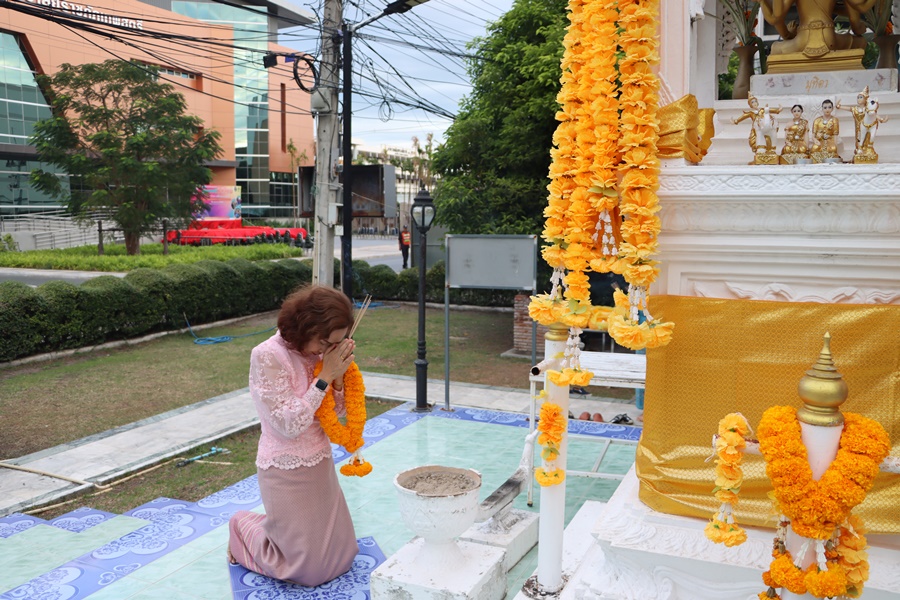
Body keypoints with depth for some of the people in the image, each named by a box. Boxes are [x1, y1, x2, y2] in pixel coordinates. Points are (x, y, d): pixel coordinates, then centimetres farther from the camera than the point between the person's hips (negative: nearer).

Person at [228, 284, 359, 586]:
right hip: (286, 473, -7)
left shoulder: (317, 351, -2)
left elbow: (336, 411, 4)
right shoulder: (267, 356, -22)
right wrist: (325, 376, -23)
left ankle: (275, 525, 35)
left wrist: (338, 375, -15)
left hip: (321, 465, 7)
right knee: (311, 570, 4)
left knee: (342, 556, 15)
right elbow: (290, 425, -23)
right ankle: (245, 528, 25)